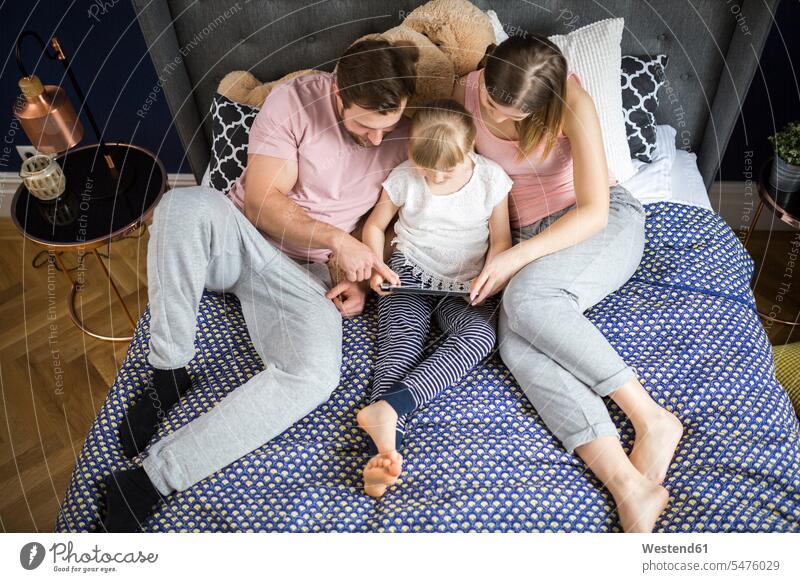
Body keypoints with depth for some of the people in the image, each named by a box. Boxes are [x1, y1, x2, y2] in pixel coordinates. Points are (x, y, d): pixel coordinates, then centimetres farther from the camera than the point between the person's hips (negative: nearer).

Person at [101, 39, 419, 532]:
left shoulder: (406, 135, -1)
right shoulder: (295, 100, -10)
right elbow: (262, 201, -13)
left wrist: (359, 275, -7)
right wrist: (336, 238, -23)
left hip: (307, 272, 1)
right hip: (243, 239, 0)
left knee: (315, 373, -31)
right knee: (187, 204, -36)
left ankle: (148, 481, -23)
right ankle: (169, 374, -18)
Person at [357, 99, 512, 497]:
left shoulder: (491, 179, -4)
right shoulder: (403, 178, -5)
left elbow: (500, 240, 3)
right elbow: (375, 225, 8)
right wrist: (375, 267, -9)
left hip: (464, 285, 1)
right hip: (409, 274, 0)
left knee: (479, 335, -30)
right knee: (402, 339, -27)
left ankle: (388, 406, -46)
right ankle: (386, 446, -44)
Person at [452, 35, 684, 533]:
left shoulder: (572, 103, -19)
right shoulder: (466, 91, -3)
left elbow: (594, 212, -21)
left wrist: (514, 258, -28)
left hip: (606, 223, -4)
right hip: (534, 234, 4)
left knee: (527, 298, -37)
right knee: (517, 345, -28)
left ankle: (653, 419, -25)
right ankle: (630, 486, -37)